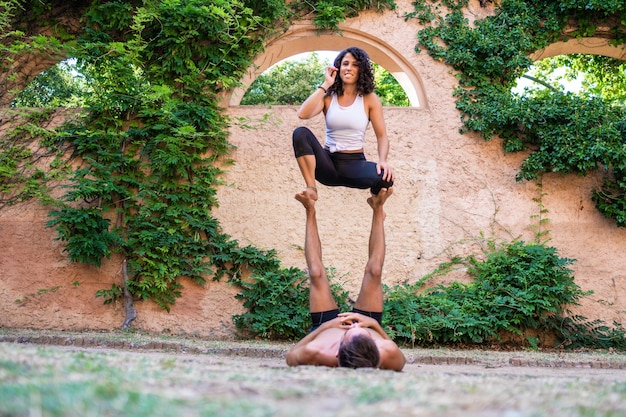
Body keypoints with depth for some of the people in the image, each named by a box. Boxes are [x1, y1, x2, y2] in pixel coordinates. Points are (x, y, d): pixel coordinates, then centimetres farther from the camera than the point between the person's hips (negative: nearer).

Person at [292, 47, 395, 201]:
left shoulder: (370, 99, 2)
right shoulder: (328, 96, 5)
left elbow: (382, 136, -2)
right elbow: (303, 114, -14)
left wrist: (383, 160, -23)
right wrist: (325, 85, -10)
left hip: (355, 163, -1)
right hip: (328, 162, 2)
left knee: (385, 177, -35)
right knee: (300, 133, -25)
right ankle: (311, 189, -24)